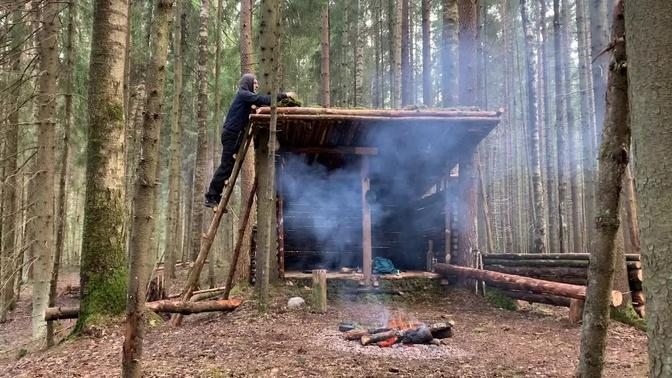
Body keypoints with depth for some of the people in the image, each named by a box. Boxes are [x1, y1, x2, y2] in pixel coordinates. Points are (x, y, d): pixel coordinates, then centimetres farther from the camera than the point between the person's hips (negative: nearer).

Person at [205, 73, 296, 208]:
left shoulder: (246, 96, 22)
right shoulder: (243, 94, -8)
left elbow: (260, 101, 13)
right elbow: (262, 100, -20)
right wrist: (284, 95, -20)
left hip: (235, 134, 9)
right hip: (231, 134, -9)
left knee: (227, 166, 8)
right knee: (226, 166, -10)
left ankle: (215, 197, 11)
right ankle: (211, 197, -6)